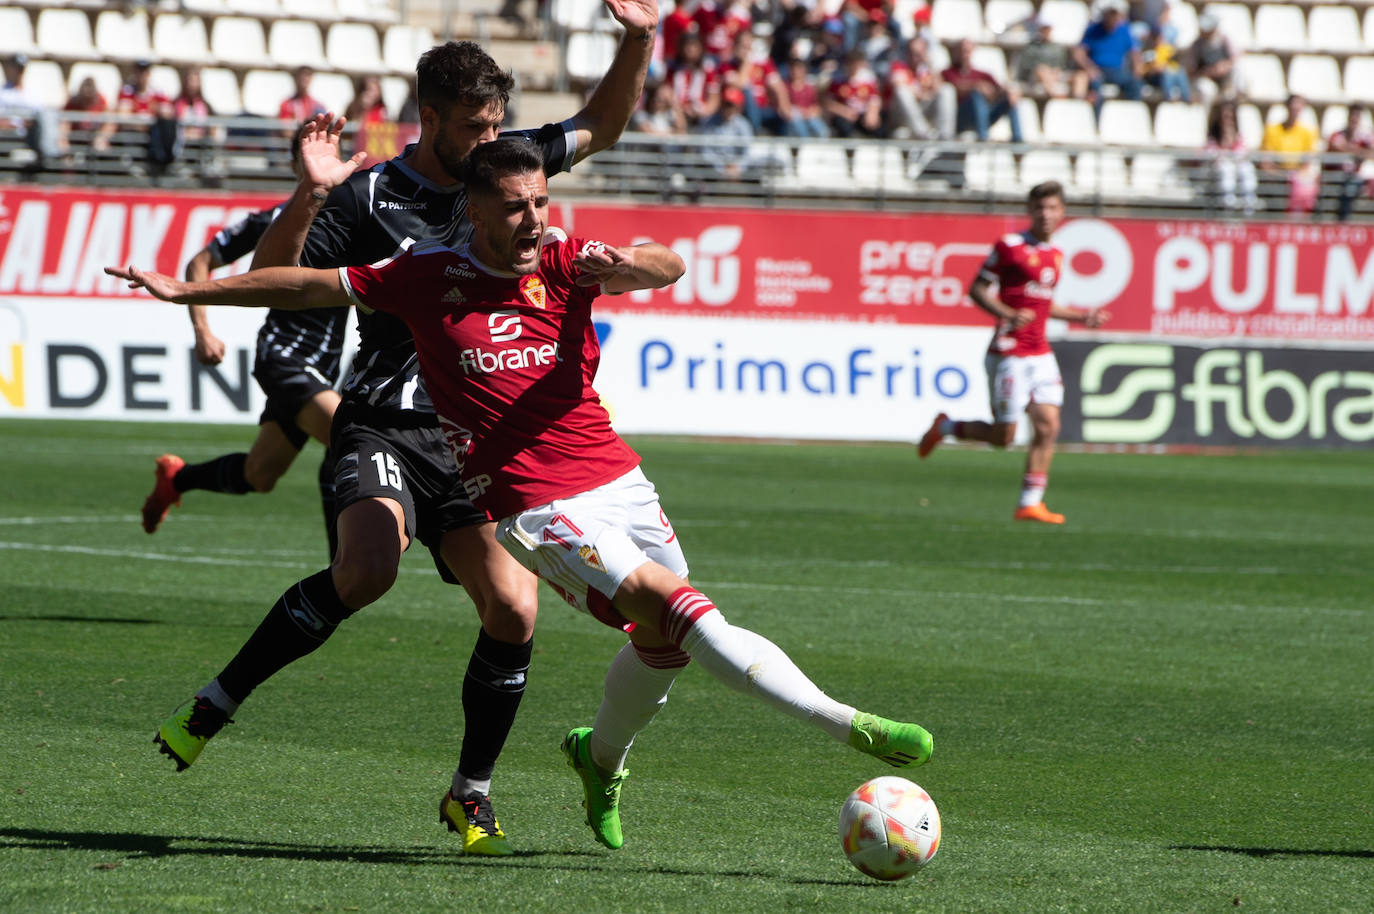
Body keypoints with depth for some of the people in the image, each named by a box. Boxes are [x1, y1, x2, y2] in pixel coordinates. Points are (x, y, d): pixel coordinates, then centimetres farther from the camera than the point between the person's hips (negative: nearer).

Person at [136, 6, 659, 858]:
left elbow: (602, 125, 19)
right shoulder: (368, 196, -5)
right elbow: (269, 277, -10)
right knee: (369, 567, -31)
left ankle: (471, 791, 9)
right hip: (385, 426, -5)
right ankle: (213, 705, -16)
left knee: (515, 609, -11)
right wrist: (310, 196, -25)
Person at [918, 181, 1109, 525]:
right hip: (1009, 352, -7)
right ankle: (945, 427, 21)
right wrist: (1008, 315, -23)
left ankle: (1030, 503, 1)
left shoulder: (1056, 255, 15)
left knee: (1048, 427, -4)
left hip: (1040, 353, 7)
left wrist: (1082, 316, 20)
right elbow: (977, 290, -7)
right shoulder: (1009, 246, -8)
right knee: (1004, 435, -4)